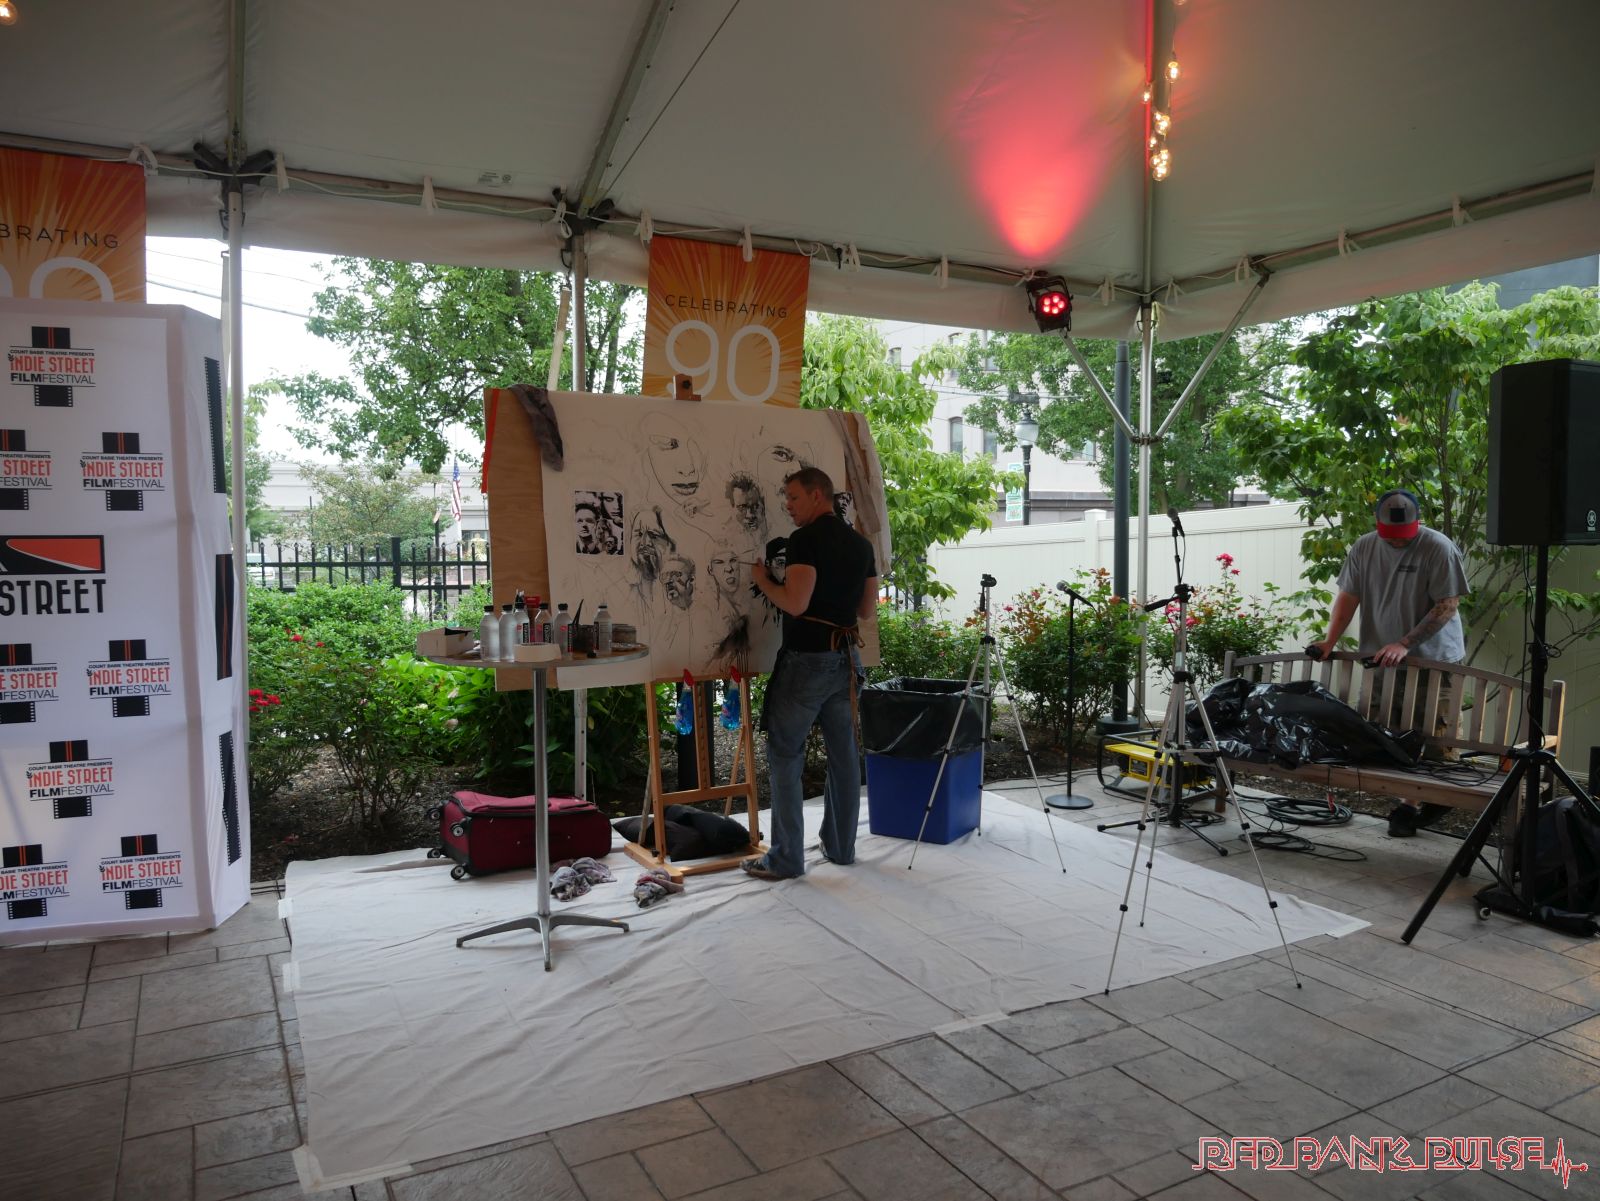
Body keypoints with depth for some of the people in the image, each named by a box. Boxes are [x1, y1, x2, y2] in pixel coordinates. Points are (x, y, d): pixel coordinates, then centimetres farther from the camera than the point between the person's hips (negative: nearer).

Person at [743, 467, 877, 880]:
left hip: (806, 660, -8)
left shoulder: (806, 539, -13)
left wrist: (764, 580, -4)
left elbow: (795, 603, -21)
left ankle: (786, 859, 2)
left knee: (784, 756, 0)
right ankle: (840, 846, 23)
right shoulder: (861, 544, 11)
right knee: (843, 754, 13)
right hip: (844, 659, 8)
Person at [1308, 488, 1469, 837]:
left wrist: (1404, 644, -17)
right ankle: (1409, 802, 14)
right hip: (1380, 660, 4)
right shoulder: (1364, 547, 6)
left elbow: (1448, 605, -11)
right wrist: (1330, 641, -3)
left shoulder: (1439, 548, -9)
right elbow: (1348, 596, 8)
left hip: (1434, 659, -4)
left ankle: (1409, 806, 10)